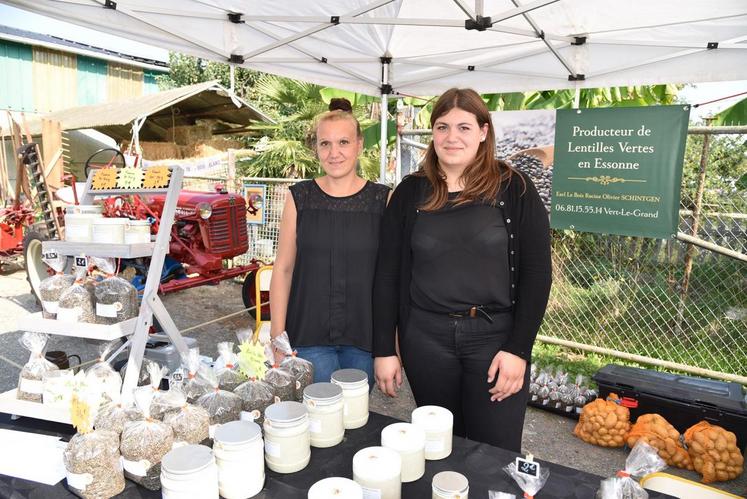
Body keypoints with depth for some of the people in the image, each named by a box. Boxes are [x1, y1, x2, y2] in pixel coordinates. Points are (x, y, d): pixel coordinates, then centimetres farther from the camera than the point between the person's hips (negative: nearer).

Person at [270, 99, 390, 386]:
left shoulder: (382, 199, -2)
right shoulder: (300, 197, -1)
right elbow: (283, 268, 1)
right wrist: (277, 336, -2)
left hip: (364, 336, 1)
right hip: (308, 337, 0)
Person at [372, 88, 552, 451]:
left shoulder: (513, 189, -2)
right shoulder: (411, 192, 4)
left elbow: (536, 273, -3)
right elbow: (388, 273, 3)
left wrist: (518, 349, -9)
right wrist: (384, 350, 0)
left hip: (495, 337, -1)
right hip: (425, 338, 2)